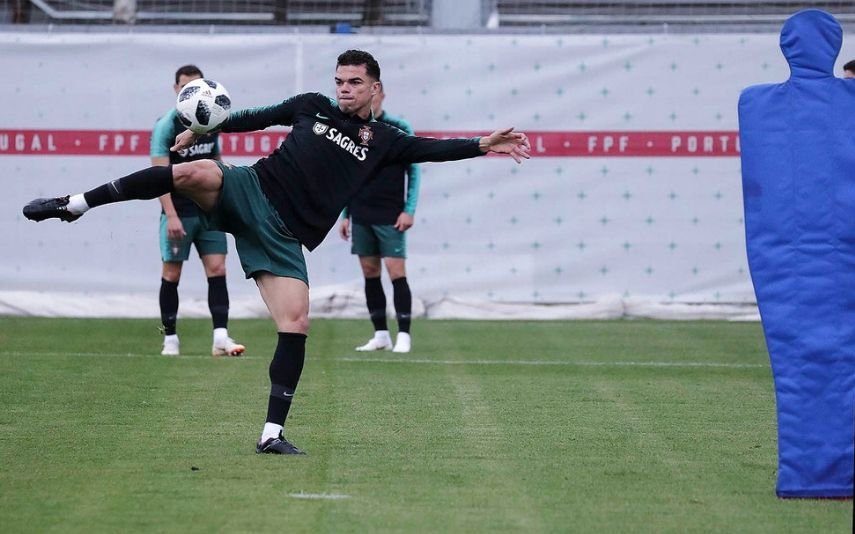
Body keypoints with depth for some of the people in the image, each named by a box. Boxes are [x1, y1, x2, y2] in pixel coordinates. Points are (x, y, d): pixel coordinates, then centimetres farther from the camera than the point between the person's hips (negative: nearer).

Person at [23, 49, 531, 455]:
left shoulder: (383, 141, 12)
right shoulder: (313, 106, 14)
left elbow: (433, 149, 4)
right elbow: (257, 117, 24)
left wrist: (484, 145, -9)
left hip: (283, 235, 1)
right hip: (250, 192, -1)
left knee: (297, 323, -13)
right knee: (197, 172, -33)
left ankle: (273, 433, -5)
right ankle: (75, 204, -28)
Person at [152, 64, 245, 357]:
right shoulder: (166, 125, -8)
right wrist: (171, 216, -21)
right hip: (178, 213, -4)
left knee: (217, 270, -5)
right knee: (172, 273, 2)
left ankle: (220, 338, -10)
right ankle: (170, 339, 11)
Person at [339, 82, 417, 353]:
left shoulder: (399, 128, -3)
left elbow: (413, 170, -2)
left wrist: (409, 210, -9)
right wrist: (345, 215, 10)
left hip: (390, 217, -4)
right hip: (360, 217, 4)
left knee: (397, 273, -9)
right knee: (370, 274, 5)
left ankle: (403, 336, -5)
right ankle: (381, 335, 11)